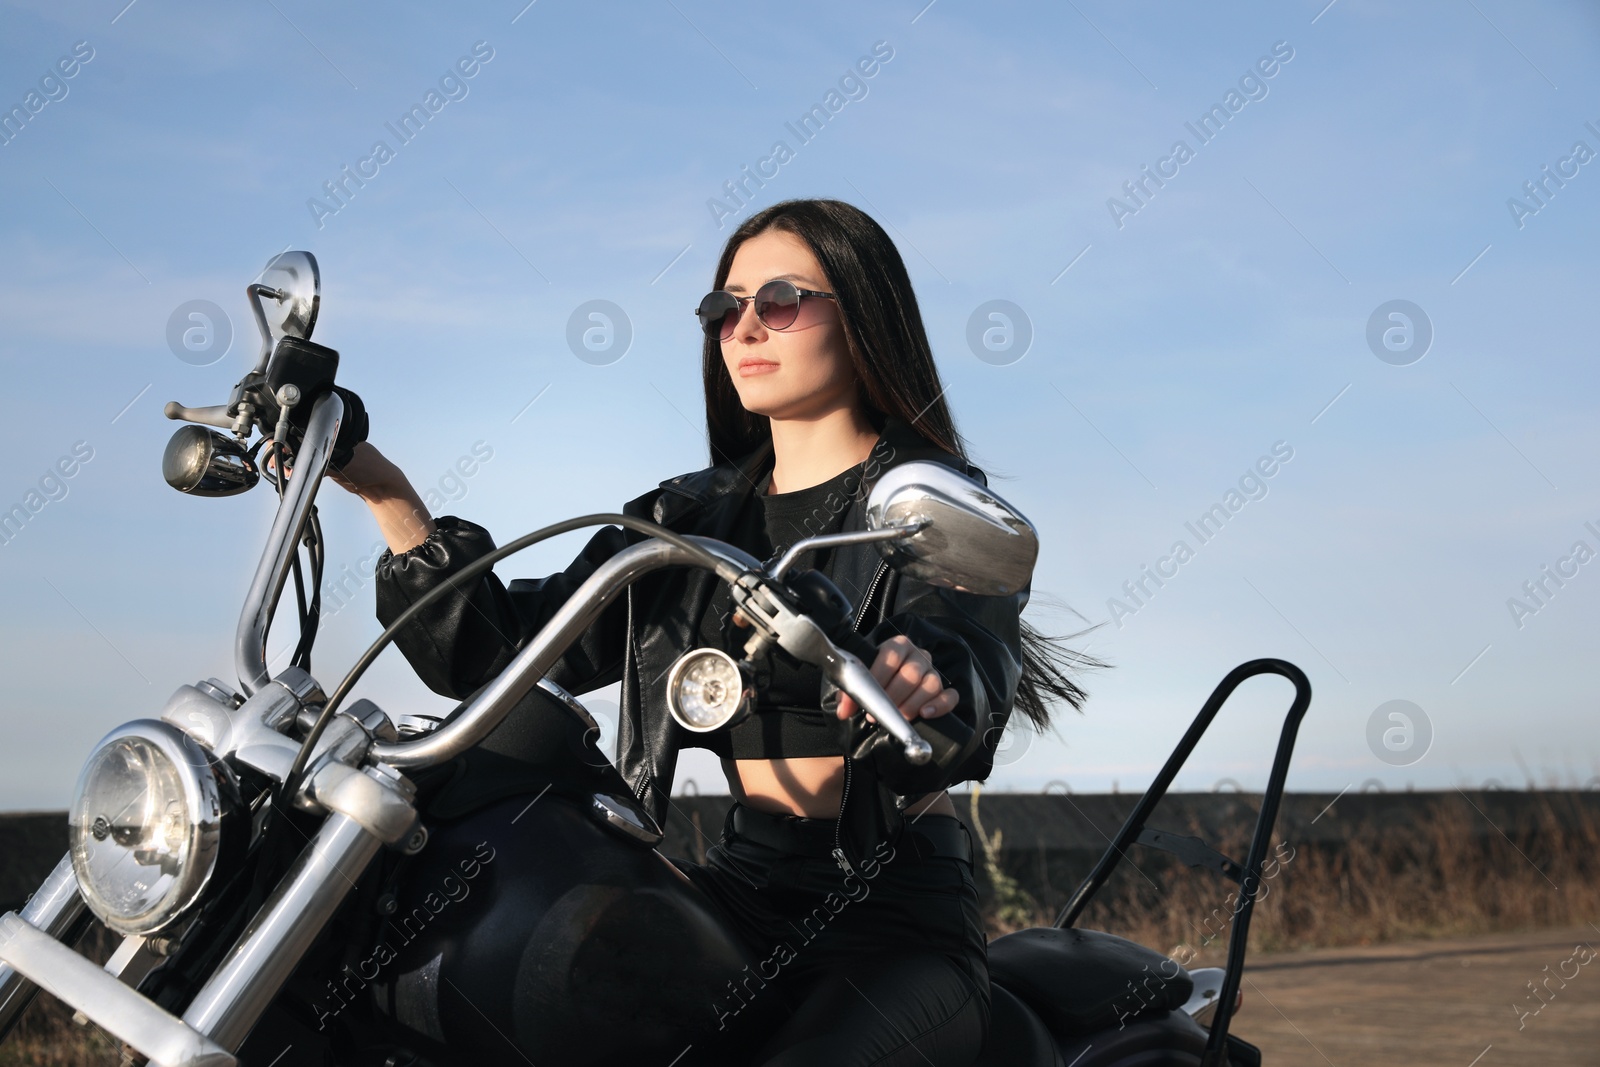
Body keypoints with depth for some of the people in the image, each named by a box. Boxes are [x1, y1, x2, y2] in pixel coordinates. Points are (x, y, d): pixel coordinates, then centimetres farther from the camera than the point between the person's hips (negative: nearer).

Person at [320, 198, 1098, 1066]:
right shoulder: (689, 519, 16)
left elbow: (971, 671, -20)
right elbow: (499, 652, 9)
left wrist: (918, 678, -45)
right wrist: (385, 493, -2)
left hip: (897, 905, -4)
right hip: (741, 884, 5)